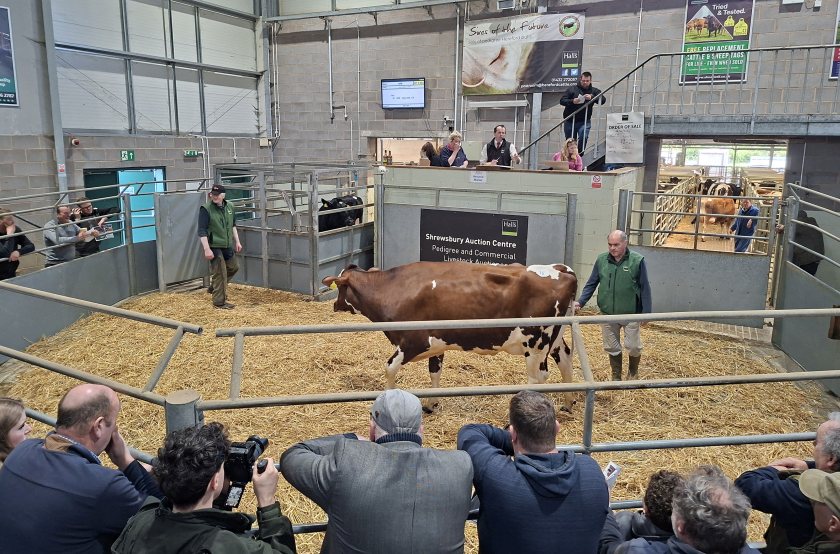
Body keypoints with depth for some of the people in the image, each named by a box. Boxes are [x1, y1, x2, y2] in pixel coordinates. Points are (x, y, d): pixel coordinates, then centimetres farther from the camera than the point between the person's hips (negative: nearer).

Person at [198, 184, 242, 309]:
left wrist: (237, 241, 15)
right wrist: (207, 249, -22)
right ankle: (219, 301, 8)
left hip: (228, 245, 7)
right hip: (215, 246, -7)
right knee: (219, 273, -3)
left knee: (233, 267, 20)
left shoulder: (229, 207, 5)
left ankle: (214, 286, 39)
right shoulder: (206, 209, -14)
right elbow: (202, 231, -16)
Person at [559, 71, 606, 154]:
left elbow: (603, 99, -7)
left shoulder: (594, 91, 7)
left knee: (583, 137, -23)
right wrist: (572, 101, -19)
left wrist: (592, 97, -24)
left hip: (584, 121, -1)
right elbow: (562, 100, 0)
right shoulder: (572, 89, 4)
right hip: (570, 121, 1)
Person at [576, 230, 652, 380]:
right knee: (612, 348, 11)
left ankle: (633, 373, 35)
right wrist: (580, 302, -10)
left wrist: (646, 312, -7)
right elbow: (591, 284, 4)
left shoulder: (637, 261, -9)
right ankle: (616, 378, 29)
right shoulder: (601, 260, -1)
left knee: (633, 347, 6)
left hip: (631, 314, -2)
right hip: (608, 314, 3)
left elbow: (644, 288, -5)